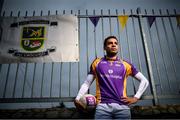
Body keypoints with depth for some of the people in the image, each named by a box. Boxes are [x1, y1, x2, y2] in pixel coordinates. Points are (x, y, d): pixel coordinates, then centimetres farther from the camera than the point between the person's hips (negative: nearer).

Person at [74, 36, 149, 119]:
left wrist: (136, 98, 4)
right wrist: (77, 98, -1)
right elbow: (86, 83, 13)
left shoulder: (126, 65, 11)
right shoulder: (97, 63, 13)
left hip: (122, 106, 1)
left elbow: (144, 81, 15)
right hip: (102, 106, 0)